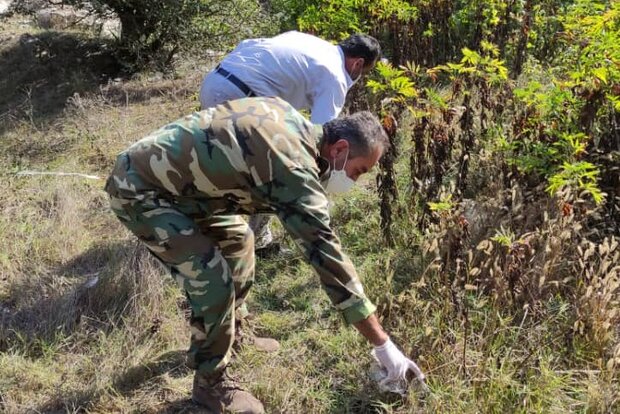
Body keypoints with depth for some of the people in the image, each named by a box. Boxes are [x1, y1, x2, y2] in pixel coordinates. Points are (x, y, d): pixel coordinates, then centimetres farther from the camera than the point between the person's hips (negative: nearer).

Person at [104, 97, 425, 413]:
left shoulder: (292, 120, 0)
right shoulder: (296, 169, -26)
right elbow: (326, 254, -27)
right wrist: (383, 344, -22)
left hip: (165, 171, 10)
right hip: (139, 188, -10)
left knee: (236, 238, 20)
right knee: (213, 280, -17)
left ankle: (231, 335, 35)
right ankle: (210, 383, 5)